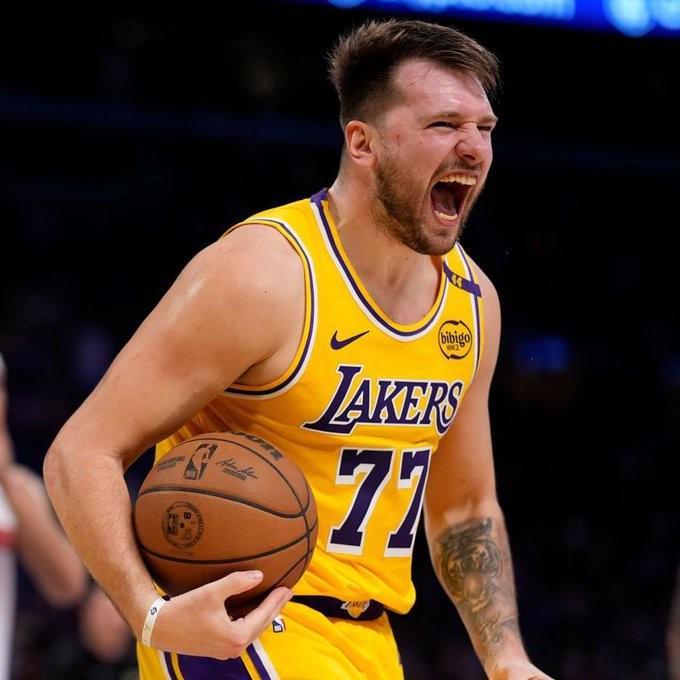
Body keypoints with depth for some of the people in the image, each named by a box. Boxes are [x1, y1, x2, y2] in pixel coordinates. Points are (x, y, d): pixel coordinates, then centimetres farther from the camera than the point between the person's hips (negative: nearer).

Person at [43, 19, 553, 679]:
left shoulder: (472, 301, 5)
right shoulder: (263, 275, -18)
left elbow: (465, 508, 18)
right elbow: (81, 454, -20)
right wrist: (152, 616, -34)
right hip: (231, 621, -7)